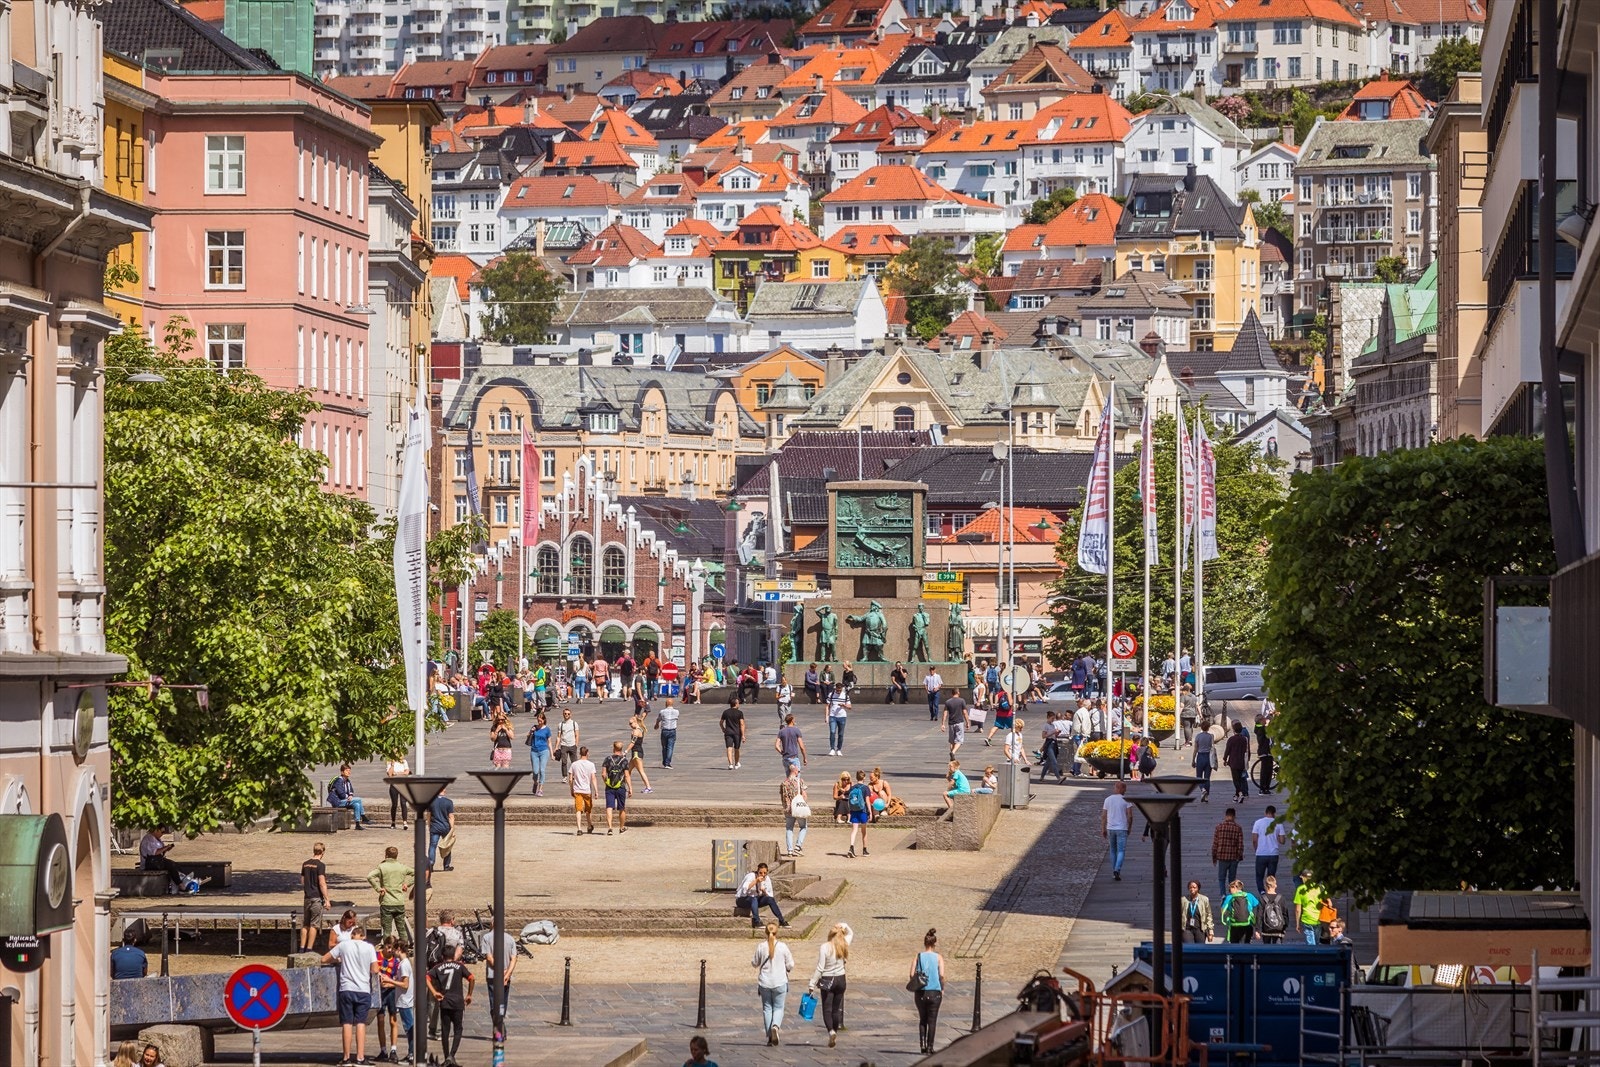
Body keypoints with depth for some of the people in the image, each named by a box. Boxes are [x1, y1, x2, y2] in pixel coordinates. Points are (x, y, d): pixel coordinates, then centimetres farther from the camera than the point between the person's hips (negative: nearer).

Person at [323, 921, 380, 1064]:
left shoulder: (344, 945, 2)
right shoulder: (369, 948, 1)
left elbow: (324, 959, 6)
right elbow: (375, 970, -1)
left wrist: (338, 960, 24)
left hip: (346, 989, 0)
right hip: (364, 990, 0)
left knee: (347, 1023, 3)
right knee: (361, 1023, 2)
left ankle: (347, 1057, 1)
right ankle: (360, 1057, -4)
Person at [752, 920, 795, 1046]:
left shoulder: (761, 947, -6)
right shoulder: (783, 947, -7)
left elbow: (755, 963, 4)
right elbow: (790, 965, -3)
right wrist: (786, 967, 19)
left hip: (764, 983, 1)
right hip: (780, 982, -1)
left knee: (767, 1008, 11)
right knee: (778, 1007, 8)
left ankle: (769, 1036, 8)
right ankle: (776, 1026, -21)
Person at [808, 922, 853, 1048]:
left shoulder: (825, 947, -15)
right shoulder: (844, 945, -2)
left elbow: (820, 969, -15)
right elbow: (851, 934, 22)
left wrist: (812, 984, -9)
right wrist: (845, 926, 5)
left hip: (827, 981, -4)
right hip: (841, 979, 4)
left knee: (827, 1009, -2)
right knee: (836, 1009, 14)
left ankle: (831, 1031, -24)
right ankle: (835, 1032, 19)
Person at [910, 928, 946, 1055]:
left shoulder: (918, 956, 0)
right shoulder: (938, 958, -3)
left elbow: (912, 974, -7)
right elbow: (942, 975, -12)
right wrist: (942, 989, 2)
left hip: (920, 993, 1)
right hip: (935, 992, -1)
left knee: (922, 1020, 16)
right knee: (932, 1021, 6)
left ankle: (923, 1045, 7)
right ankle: (929, 1047, 5)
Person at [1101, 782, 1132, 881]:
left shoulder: (1108, 799, 2)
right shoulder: (1126, 800, -7)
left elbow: (1103, 816, 2)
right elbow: (1130, 816, -9)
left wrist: (1103, 830, 7)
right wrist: (1129, 828, 6)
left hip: (1110, 828, 3)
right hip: (1122, 828, -3)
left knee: (1113, 851, 18)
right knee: (1121, 851, -3)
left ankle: (1114, 872, 22)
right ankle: (1117, 870, -23)